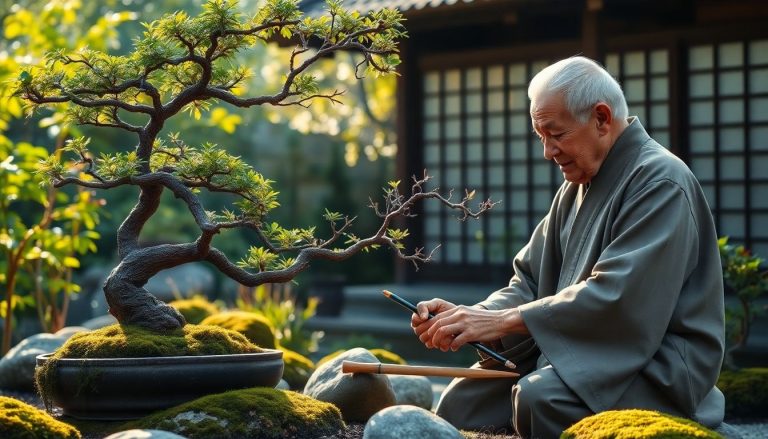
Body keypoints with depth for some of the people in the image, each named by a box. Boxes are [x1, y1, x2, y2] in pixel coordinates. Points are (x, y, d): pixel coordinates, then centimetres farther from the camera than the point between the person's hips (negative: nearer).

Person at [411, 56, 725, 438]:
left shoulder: (660, 183, -14)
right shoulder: (575, 188, 15)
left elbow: (617, 298, -25)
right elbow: (530, 283, 13)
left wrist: (502, 320, -23)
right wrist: (470, 316, -8)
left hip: (654, 368, -8)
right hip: (578, 355, 8)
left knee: (540, 397, -33)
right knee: (460, 403, -4)